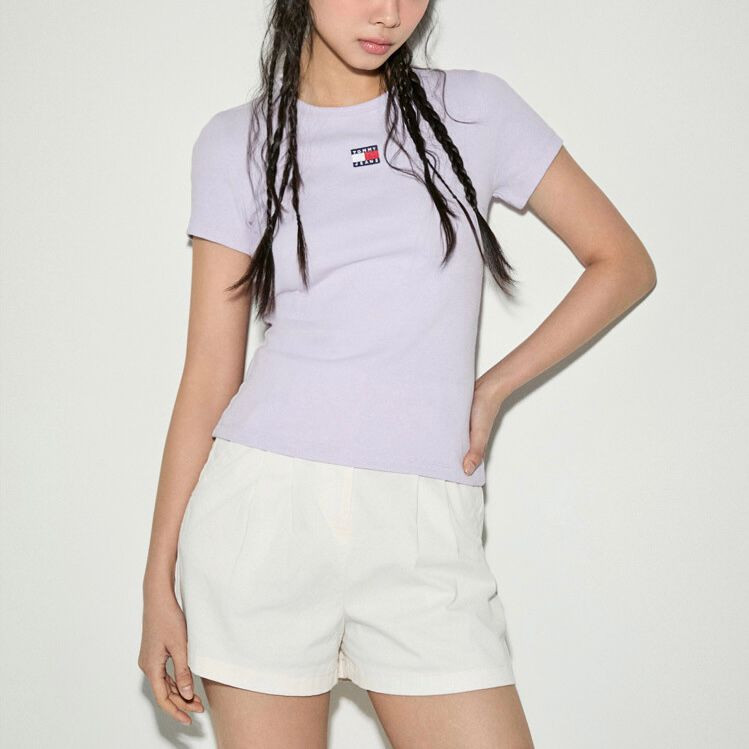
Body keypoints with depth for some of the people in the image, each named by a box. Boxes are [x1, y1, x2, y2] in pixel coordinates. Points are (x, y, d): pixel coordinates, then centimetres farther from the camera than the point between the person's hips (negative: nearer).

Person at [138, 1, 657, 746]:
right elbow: (210, 371, 5)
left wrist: (492, 388, 4)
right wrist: (159, 578, 2)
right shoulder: (237, 142, 7)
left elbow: (623, 263, 12)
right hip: (265, 510, 0)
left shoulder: (474, 109, 7)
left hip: (424, 527, 0)